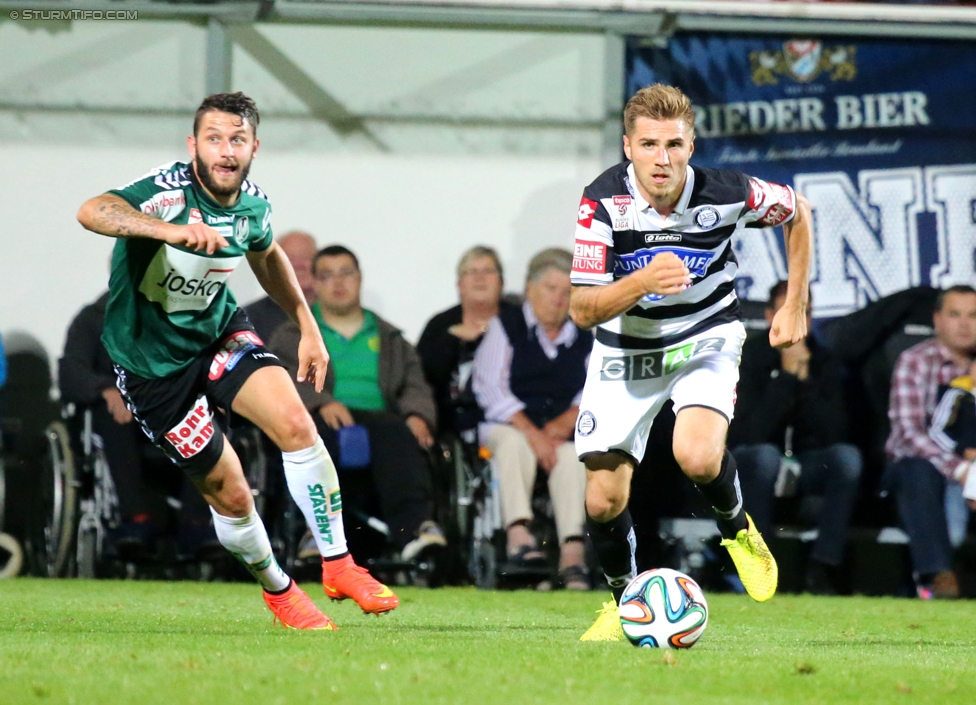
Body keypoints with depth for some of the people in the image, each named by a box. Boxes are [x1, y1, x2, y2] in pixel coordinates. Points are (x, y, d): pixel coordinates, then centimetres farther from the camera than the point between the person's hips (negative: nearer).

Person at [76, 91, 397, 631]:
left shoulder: (253, 205, -7)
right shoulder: (168, 192, -27)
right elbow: (92, 212, -48)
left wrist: (308, 327, 13)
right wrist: (170, 230, -65)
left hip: (218, 330, 5)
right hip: (153, 361, -5)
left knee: (296, 424, -19)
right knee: (229, 494, -2)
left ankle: (338, 565, -6)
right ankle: (276, 589, 26)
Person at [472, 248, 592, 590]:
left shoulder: (584, 339, 19)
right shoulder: (505, 328, 9)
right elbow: (490, 389, -3)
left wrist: (564, 423, -14)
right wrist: (531, 432, -17)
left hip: (563, 432, 2)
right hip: (507, 426, -1)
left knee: (571, 454, -33)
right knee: (515, 442, -36)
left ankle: (572, 549, -48)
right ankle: (518, 532, -52)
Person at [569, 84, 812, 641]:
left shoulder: (726, 194, -21)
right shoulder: (603, 201, -23)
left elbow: (797, 212, 1)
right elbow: (582, 309, -23)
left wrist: (795, 307, 1)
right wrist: (643, 282, -41)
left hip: (706, 338, -1)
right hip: (626, 352, 1)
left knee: (698, 457, -29)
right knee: (604, 500, -4)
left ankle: (736, 527, 5)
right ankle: (625, 599, 26)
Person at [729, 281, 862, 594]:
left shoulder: (825, 363, -1)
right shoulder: (747, 357, -11)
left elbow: (834, 433, -14)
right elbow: (751, 433, -24)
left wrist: (805, 379, -21)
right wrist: (787, 376, -24)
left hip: (806, 468, 3)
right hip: (749, 465, -3)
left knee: (847, 456, -26)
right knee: (765, 455, -37)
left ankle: (823, 567, -25)